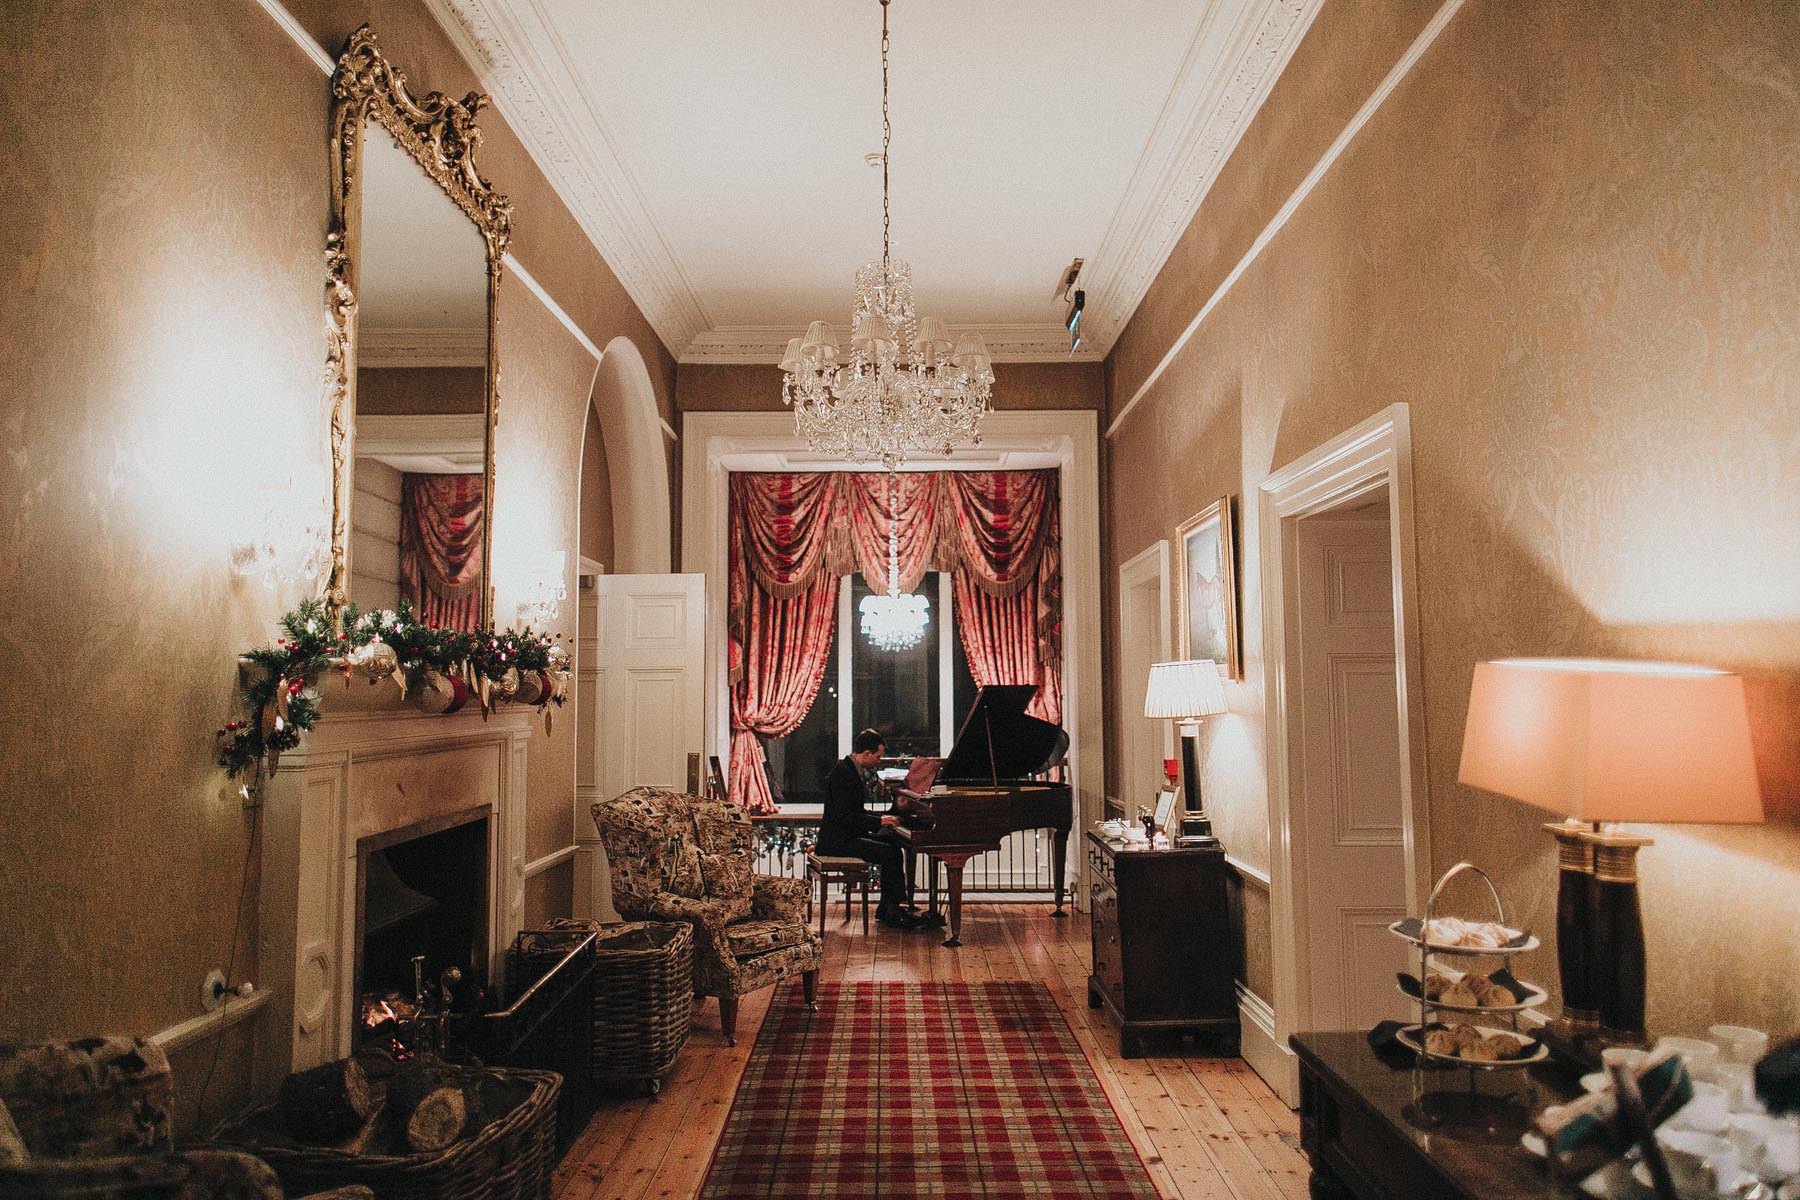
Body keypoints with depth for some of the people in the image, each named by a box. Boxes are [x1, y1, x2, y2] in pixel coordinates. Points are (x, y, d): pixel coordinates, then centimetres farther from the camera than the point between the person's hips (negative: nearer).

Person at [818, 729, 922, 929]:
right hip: (838, 840, -11)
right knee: (889, 853, -18)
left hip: (848, 835, 11)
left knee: (894, 846, 6)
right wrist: (879, 821, -21)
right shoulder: (842, 774, -19)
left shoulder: (852, 770, 13)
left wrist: (884, 817, 9)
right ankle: (892, 912, -8)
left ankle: (886, 909, 7)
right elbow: (844, 816, -25)